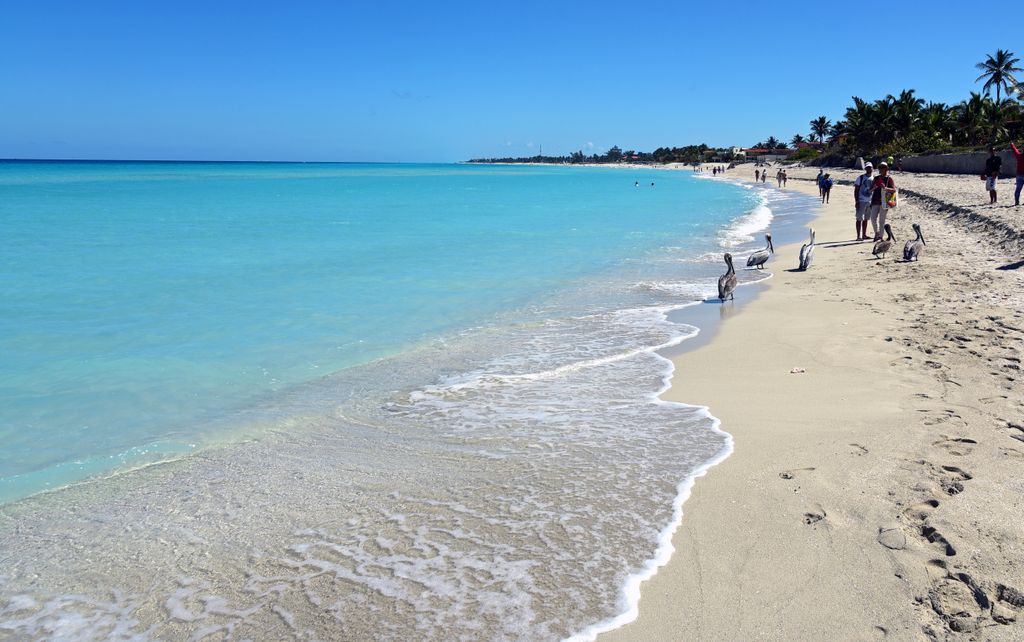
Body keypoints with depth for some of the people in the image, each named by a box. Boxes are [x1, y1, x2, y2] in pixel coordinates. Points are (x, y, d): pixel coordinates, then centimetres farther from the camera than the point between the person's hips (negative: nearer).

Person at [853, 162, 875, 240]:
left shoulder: (874, 178, 9)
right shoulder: (860, 178, -5)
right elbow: (856, 190, -6)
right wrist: (856, 201, -13)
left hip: (870, 201, 5)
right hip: (861, 201, -5)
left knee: (866, 219, 11)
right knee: (859, 219, -4)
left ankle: (864, 235, 17)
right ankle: (858, 236, -4)